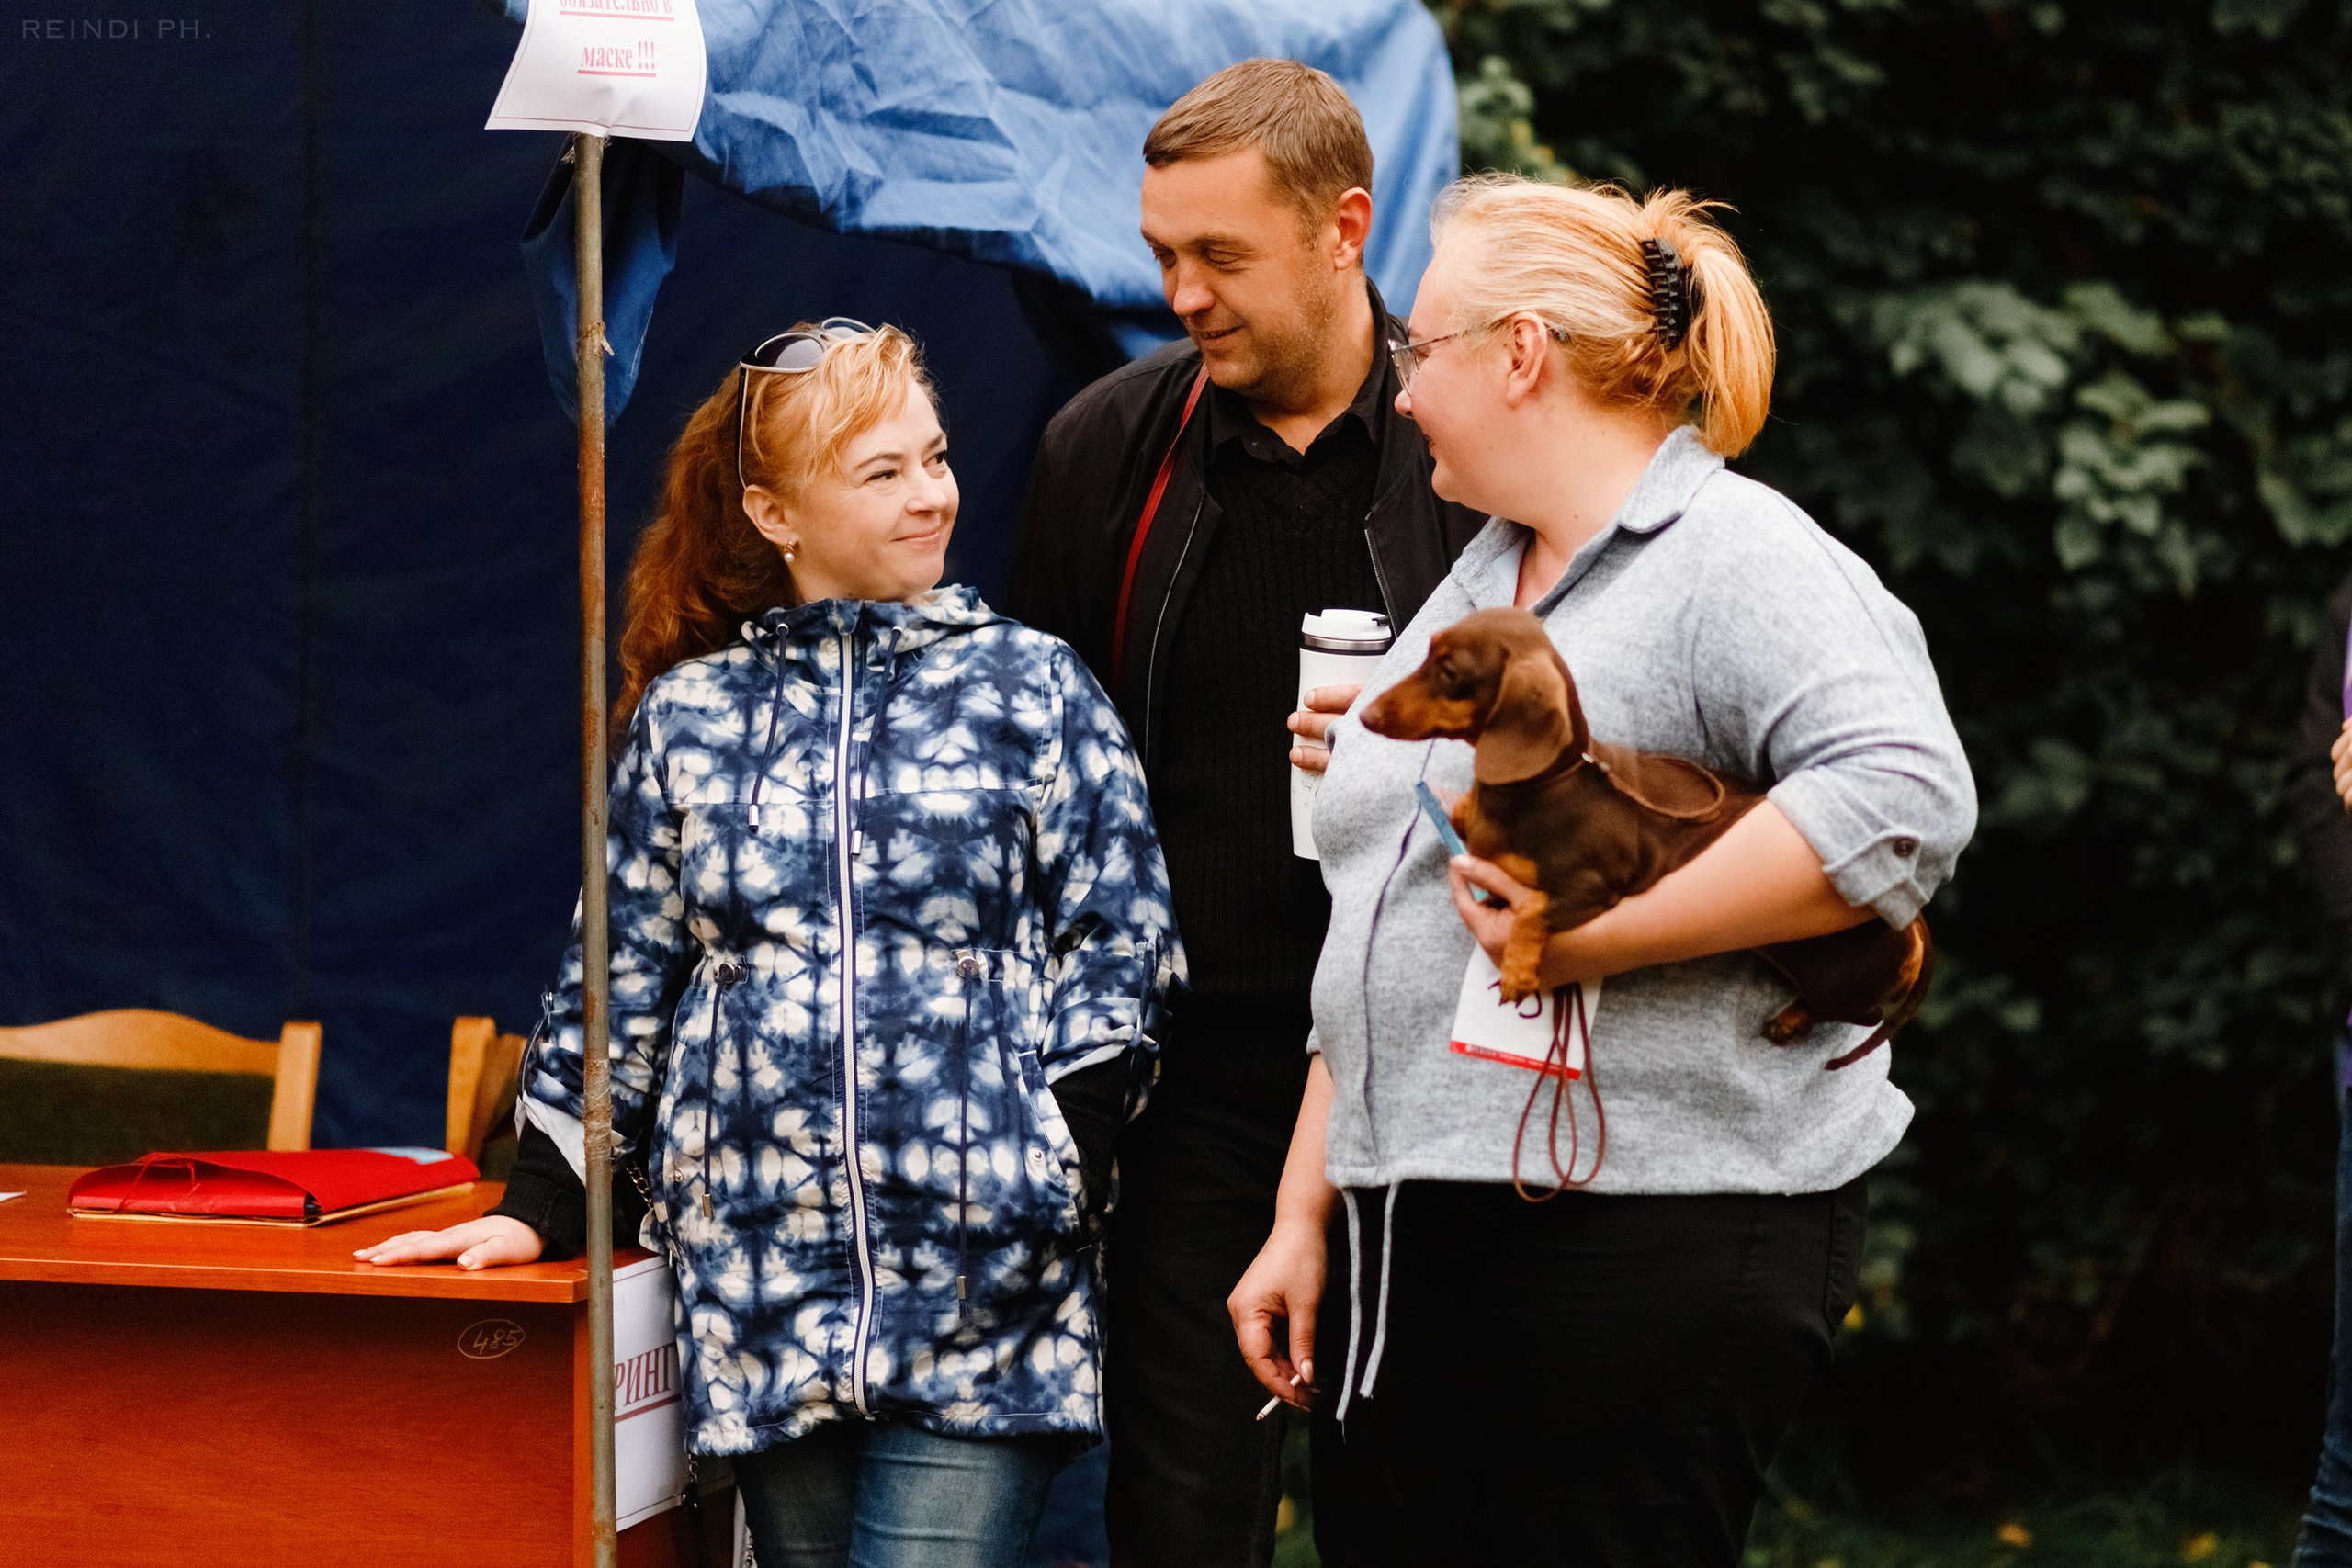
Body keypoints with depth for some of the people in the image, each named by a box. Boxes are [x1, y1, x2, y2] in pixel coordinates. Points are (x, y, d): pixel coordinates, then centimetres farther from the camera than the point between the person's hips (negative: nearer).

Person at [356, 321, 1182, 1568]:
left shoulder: (1030, 692, 5)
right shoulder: (687, 716, 10)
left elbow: (1114, 954, 4)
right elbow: (622, 983, 15)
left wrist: (1058, 1194, -7)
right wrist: (540, 1209, 9)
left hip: (979, 1286, -2)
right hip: (764, 1287, 2)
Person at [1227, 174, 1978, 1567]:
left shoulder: (1741, 559, -8)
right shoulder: (1472, 591, 21)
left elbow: (1903, 800, -26)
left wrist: (1600, 935, -22)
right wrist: (1305, 1215, 21)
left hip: (1655, 1241, -8)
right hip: (1426, 1245, 8)